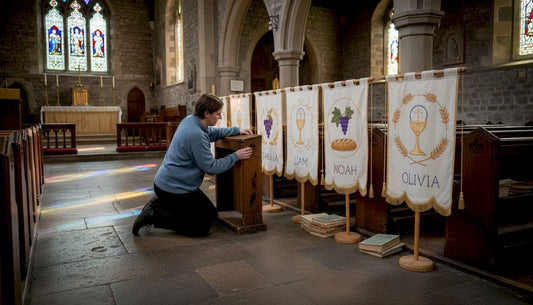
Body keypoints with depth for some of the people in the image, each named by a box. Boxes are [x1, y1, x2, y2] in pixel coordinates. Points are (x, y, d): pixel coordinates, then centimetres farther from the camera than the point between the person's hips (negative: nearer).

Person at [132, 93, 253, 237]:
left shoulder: (190, 120, 2)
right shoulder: (196, 135, -27)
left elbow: (212, 132, 21)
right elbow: (211, 167, -20)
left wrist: (237, 130, 15)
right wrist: (235, 156, -12)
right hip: (174, 188, -10)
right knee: (203, 227, -2)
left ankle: (160, 204, 15)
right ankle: (155, 215, -4)